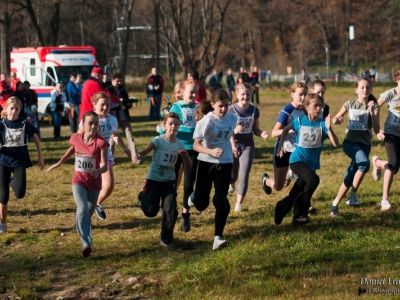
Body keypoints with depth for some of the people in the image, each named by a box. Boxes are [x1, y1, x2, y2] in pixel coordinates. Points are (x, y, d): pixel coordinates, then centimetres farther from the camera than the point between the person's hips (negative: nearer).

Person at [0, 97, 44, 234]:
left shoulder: (24, 123, -4)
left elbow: (35, 137, 10)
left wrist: (40, 156, 12)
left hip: (20, 160, 0)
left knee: (20, 194, -12)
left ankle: (13, 181, 24)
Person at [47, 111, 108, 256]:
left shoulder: (101, 143, -16)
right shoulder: (76, 139, -7)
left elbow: (105, 166, -20)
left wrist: (99, 171, -42)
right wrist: (58, 163, 28)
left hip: (94, 182, 0)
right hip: (78, 180, 0)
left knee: (88, 214, 15)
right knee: (82, 209, -22)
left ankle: (87, 241, 37)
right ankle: (86, 244, -24)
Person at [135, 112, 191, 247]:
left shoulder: (179, 144, -1)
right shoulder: (158, 140, -13)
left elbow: (189, 165, 2)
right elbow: (145, 151, -29)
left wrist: (186, 156, -20)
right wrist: (138, 155, -52)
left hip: (169, 181, 3)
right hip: (154, 179, -3)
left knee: (171, 212, -6)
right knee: (150, 212, -2)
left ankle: (166, 239, 14)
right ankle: (143, 196, 33)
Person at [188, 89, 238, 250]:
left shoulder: (232, 118, 0)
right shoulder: (207, 121, -16)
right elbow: (196, 145, -23)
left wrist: (233, 146, 13)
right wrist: (211, 151, -39)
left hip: (225, 164, 3)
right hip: (206, 163, -3)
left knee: (221, 200, -10)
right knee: (201, 204, 6)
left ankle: (218, 237, -8)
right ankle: (194, 196, 44)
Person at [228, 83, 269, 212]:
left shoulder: (254, 110, -2)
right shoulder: (231, 110, -13)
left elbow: (255, 129, 8)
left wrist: (262, 134, -13)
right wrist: (235, 130, -32)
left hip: (248, 145, 2)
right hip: (233, 145, -2)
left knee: (244, 176, -7)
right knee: (233, 176, 13)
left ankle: (239, 204, 5)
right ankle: (231, 182, 52)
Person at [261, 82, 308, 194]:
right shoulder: (287, 111, -18)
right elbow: (274, 133, -22)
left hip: (298, 150, 4)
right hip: (283, 150, -4)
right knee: (278, 187, 12)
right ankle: (265, 180, 43)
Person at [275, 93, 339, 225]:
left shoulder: (322, 123, -10)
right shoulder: (300, 120, -9)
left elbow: (336, 143, -20)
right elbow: (285, 129, 12)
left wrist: (329, 128, -34)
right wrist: (280, 146, 8)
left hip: (312, 163, 3)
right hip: (297, 160, -3)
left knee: (297, 193, 12)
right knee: (313, 179, -29)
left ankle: (282, 208, 39)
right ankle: (299, 213, -16)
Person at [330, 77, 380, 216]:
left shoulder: (373, 107, 2)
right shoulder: (350, 104, 4)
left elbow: (376, 130, -6)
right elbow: (335, 119, 13)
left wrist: (372, 112, -17)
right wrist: (336, 120, -11)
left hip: (365, 144, 2)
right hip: (350, 142, -2)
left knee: (350, 176, 3)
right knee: (364, 163, -31)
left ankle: (336, 203, 20)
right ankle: (352, 195, -20)